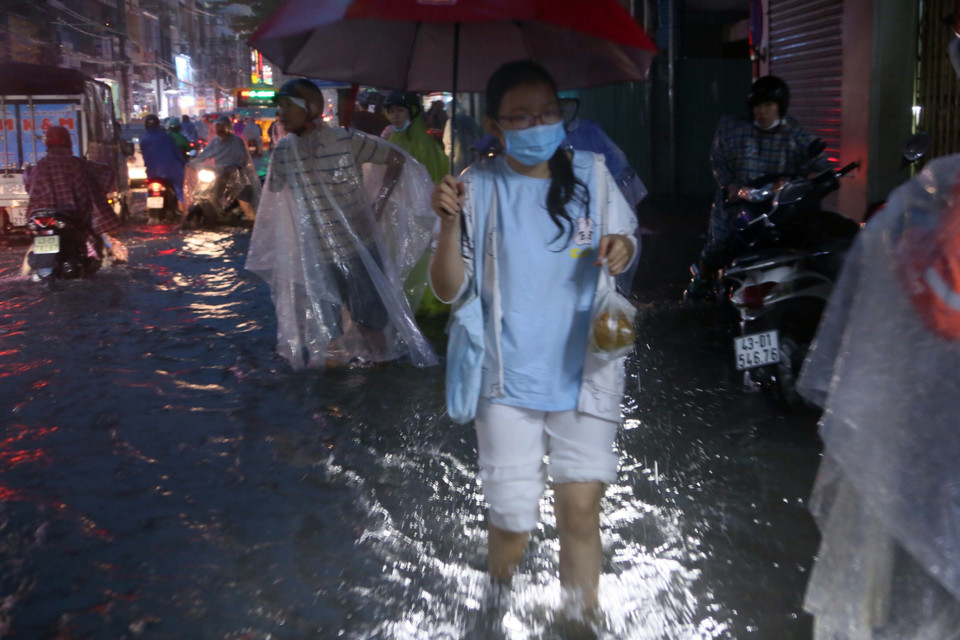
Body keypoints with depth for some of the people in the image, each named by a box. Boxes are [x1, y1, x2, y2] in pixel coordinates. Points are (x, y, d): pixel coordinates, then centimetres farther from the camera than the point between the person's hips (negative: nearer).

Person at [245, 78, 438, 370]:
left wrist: (377, 208, -7)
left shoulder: (348, 141, -12)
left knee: (372, 326, 8)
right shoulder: (283, 152, 0)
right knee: (327, 337, 9)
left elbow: (396, 158, -4)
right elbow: (275, 199, 8)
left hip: (362, 251, -3)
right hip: (318, 259, 3)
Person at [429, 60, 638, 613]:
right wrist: (450, 223, -23)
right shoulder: (479, 187, -5)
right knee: (512, 525, 4)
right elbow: (450, 290, -7)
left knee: (581, 509, -2)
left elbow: (628, 241, 13)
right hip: (510, 380, -1)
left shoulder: (591, 173, 0)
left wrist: (622, 249, -10)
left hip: (584, 373, 1)